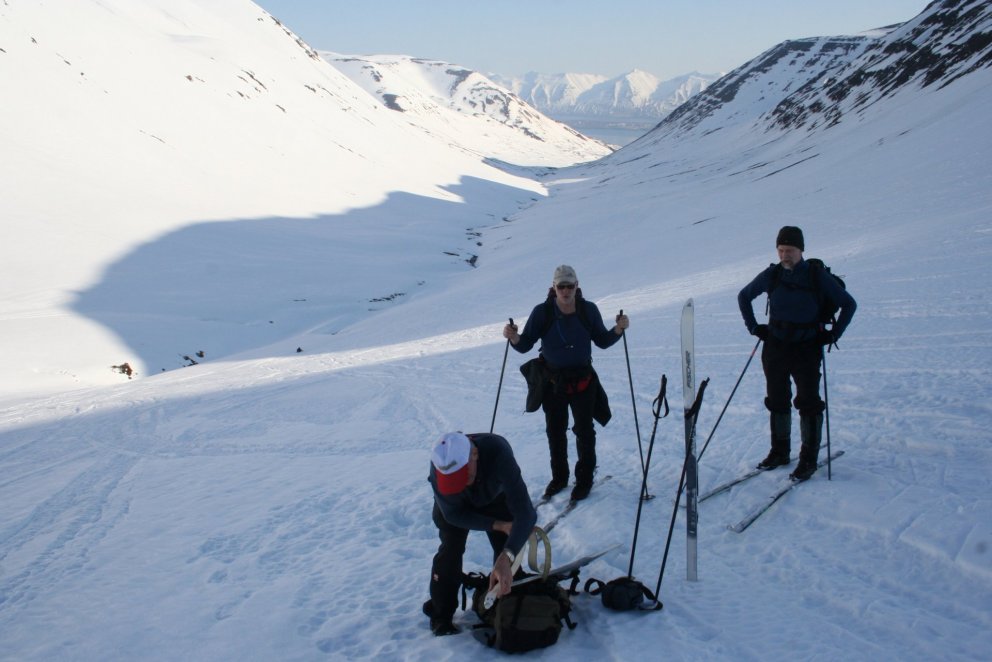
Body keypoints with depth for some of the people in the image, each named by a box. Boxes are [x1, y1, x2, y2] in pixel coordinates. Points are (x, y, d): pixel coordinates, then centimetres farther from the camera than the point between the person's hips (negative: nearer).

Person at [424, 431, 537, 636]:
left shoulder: (498, 452, -49)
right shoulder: (439, 466, -42)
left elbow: (525, 512, -53)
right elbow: (453, 514, -25)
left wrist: (506, 558, -64)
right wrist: (498, 525, -30)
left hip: (495, 498, 0)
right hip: (455, 505, 0)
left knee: (506, 548, -4)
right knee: (450, 550, -13)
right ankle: (441, 614, 4)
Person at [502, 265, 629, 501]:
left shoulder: (588, 310, -6)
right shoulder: (542, 312, -10)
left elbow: (602, 341, 3)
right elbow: (525, 345, -9)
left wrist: (618, 329, -14)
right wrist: (514, 338, -30)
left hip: (583, 380, 0)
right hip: (552, 381, 1)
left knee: (584, 431, 5)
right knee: (555, 431, 13)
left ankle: (584, 480, 21)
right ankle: (559, 477, 31)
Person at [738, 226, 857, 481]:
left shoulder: (817, 276, -7)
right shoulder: (771, 275, 0)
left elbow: (848, 304, 3)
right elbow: (744, 296, 16)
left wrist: (834, 334, -4)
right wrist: (753, 327, 9)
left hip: (807, 349, -3)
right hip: (775, 348, 3)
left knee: (808, 403, -5)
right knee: (777, 401, 9)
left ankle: (809, 459, 3)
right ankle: (779, 452, 22)